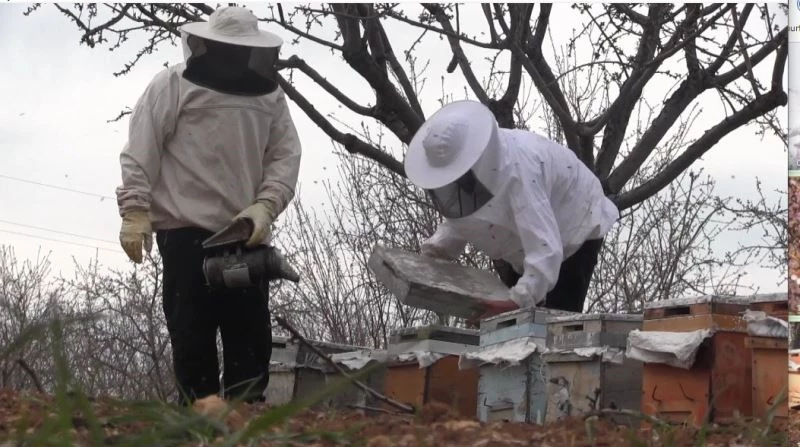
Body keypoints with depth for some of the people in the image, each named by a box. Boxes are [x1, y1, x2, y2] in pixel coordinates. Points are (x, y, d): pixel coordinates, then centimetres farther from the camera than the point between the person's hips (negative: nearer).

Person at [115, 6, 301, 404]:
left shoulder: (270, 94, 12)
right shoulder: (172, 85, 0)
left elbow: (286, 155, 10)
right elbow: (140, 152, -2)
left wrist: (264, 206, -6)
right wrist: (135, 212, -11)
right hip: (187, 230, -4)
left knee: (252, 336, 3)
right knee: (192, 335, -2)